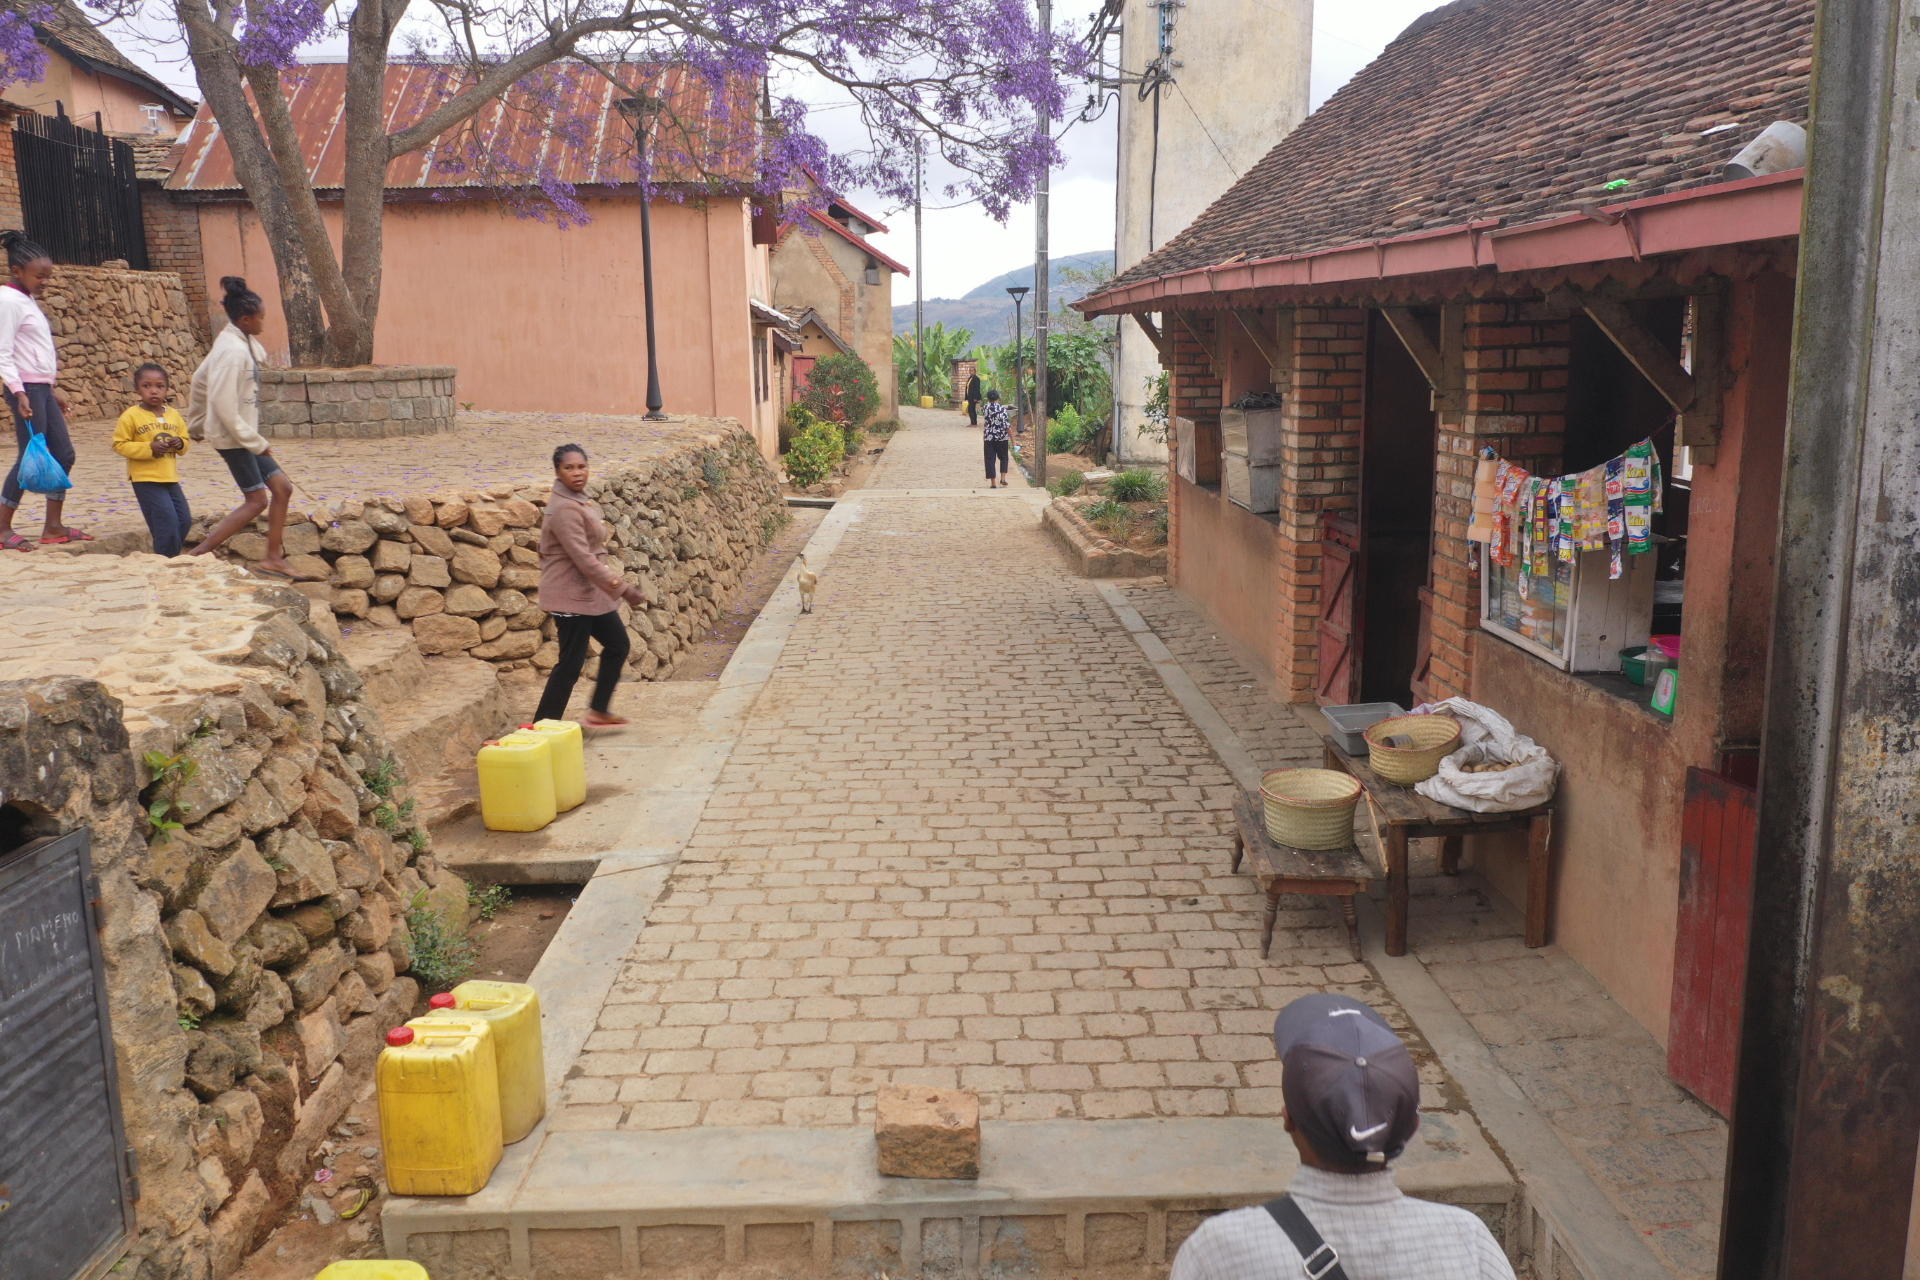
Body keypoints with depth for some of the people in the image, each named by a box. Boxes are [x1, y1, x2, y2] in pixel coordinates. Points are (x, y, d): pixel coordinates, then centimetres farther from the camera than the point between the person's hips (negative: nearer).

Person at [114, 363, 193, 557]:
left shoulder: (174, 415, 9)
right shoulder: (131, 416, -7)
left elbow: (184, 438, 18)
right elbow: (119, 444, -8)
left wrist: (180, 443, -6)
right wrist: (149, 448, -19)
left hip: (171, 478, 6)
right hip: (146, 479, -6)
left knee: (184, 520, 7)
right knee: (167, 521, -11)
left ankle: (165, 556, 24)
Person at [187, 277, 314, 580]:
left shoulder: (239, 344, 9)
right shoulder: (233, 351, -20)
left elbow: (200, 379, 20)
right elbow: (224, 407, -23)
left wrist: (196, 425, 28)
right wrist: (257, 443, -17)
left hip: (243, 434, 9)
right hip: (232, 437, -9)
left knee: (282, 487, 7)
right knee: (257, 500, -3)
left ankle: (274, 558, 13)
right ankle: (199, 554, 2)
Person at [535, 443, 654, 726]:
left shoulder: (580, 501, 8)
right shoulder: (564, 509, -22)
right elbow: (584, 559, -27)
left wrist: (617, 583, 18)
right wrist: (623, 589, -26)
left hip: (591, 593, 10)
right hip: (571, 595, -10)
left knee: (618, 645, 18)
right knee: (571, 663, -4)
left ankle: (598, 711, 30)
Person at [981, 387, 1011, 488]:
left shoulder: (986, 407, -4)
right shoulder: (1002, 409, -9)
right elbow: (1007, 425, -10)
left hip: (988, 437, 1)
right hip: (1001, 438, -1)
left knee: (990, 459, 5)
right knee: (1003, 457, 18)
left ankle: (992, 483, 2)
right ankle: (1003, 478, 5)